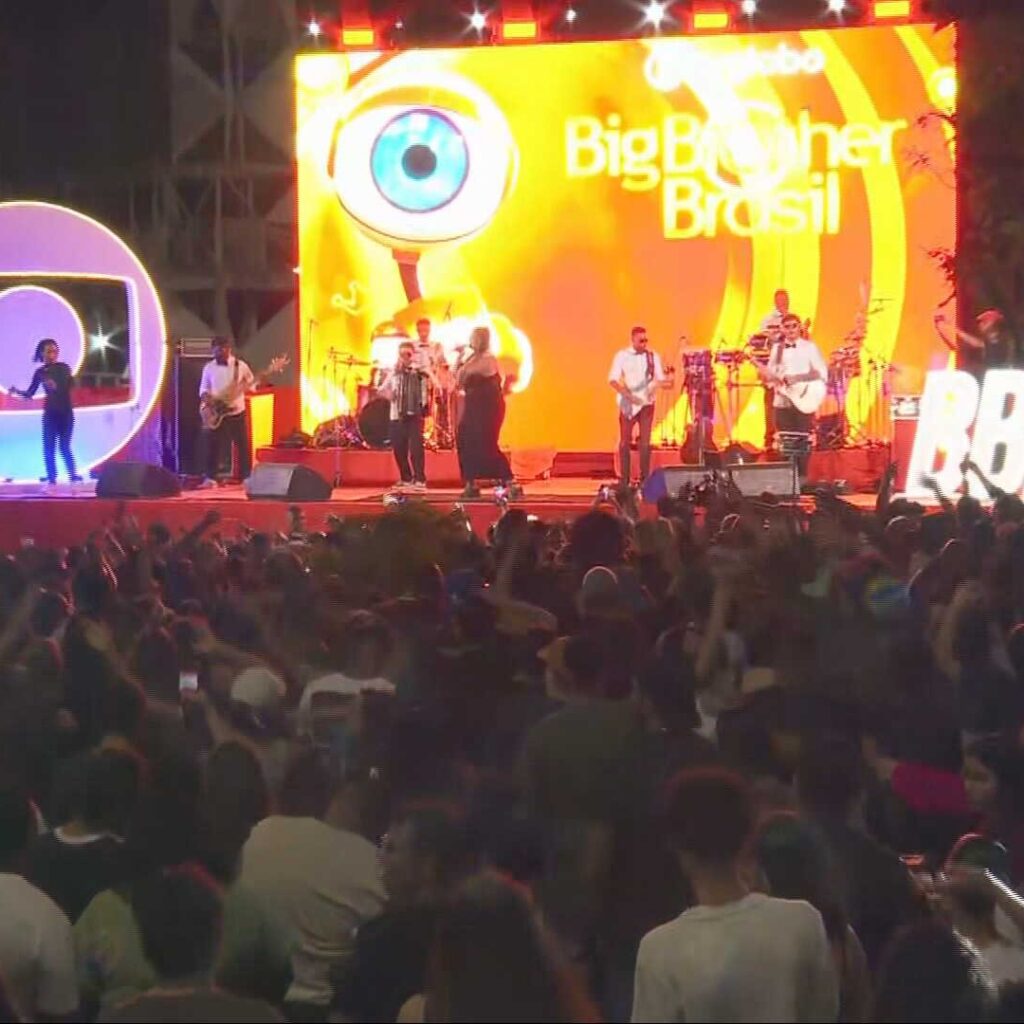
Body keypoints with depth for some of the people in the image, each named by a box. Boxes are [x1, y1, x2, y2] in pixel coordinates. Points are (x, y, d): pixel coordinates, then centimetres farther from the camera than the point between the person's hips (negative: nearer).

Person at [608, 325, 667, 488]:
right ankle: (624, 479, 9)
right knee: (625, 441, 2)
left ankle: (644, 479, 5)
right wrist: (628, 395, -23)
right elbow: (613, 380, -8)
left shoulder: (653, 356, 3)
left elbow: (660, 379, 3)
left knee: (645, 442, -1)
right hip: (628, 405, -1)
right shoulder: (622, 356, -2)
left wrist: (664, 383, -22)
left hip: (646, 403, 1)